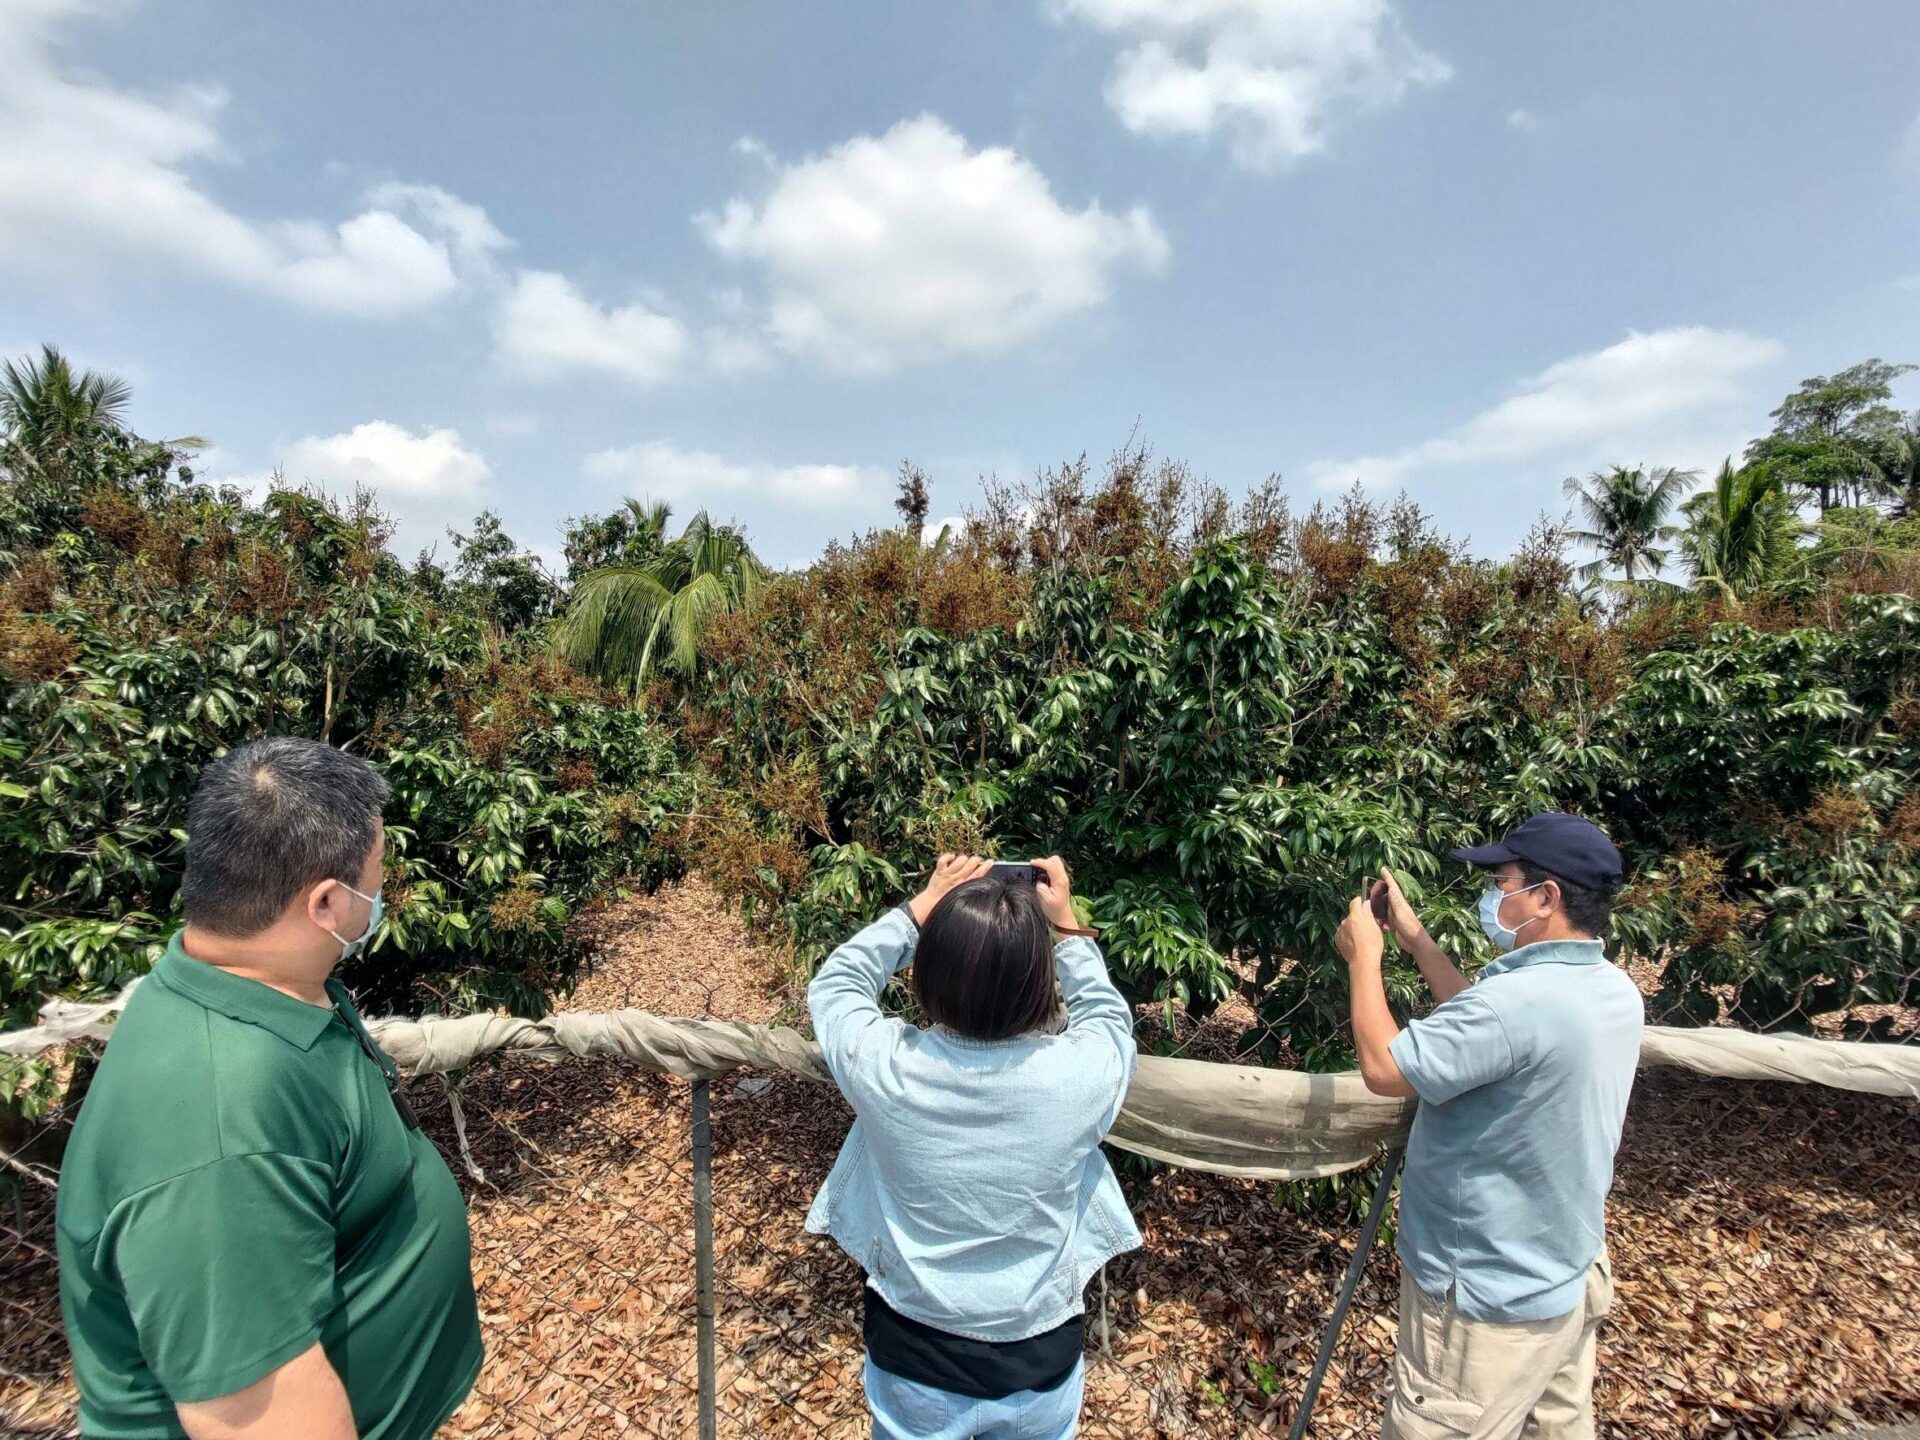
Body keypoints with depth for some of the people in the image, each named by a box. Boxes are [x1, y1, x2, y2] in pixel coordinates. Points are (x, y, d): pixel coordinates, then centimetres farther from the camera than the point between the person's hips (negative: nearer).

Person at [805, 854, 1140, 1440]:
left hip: (915, 1364, 0)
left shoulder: (886, 1066, -28)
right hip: (1041, 1367, 1)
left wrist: (921, 907, -5)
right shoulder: (1081, 1074, -27)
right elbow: (1109, 1018, -1)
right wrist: (1068, 925, 0)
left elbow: (834, 985, -5)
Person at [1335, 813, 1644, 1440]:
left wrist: (1363, 956, -11)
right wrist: (1416, 940, 12)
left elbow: (1382, 1066, -23)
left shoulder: (1521, 999, -33)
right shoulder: (1614, 989, -2)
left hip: (1493, 1301, -8)